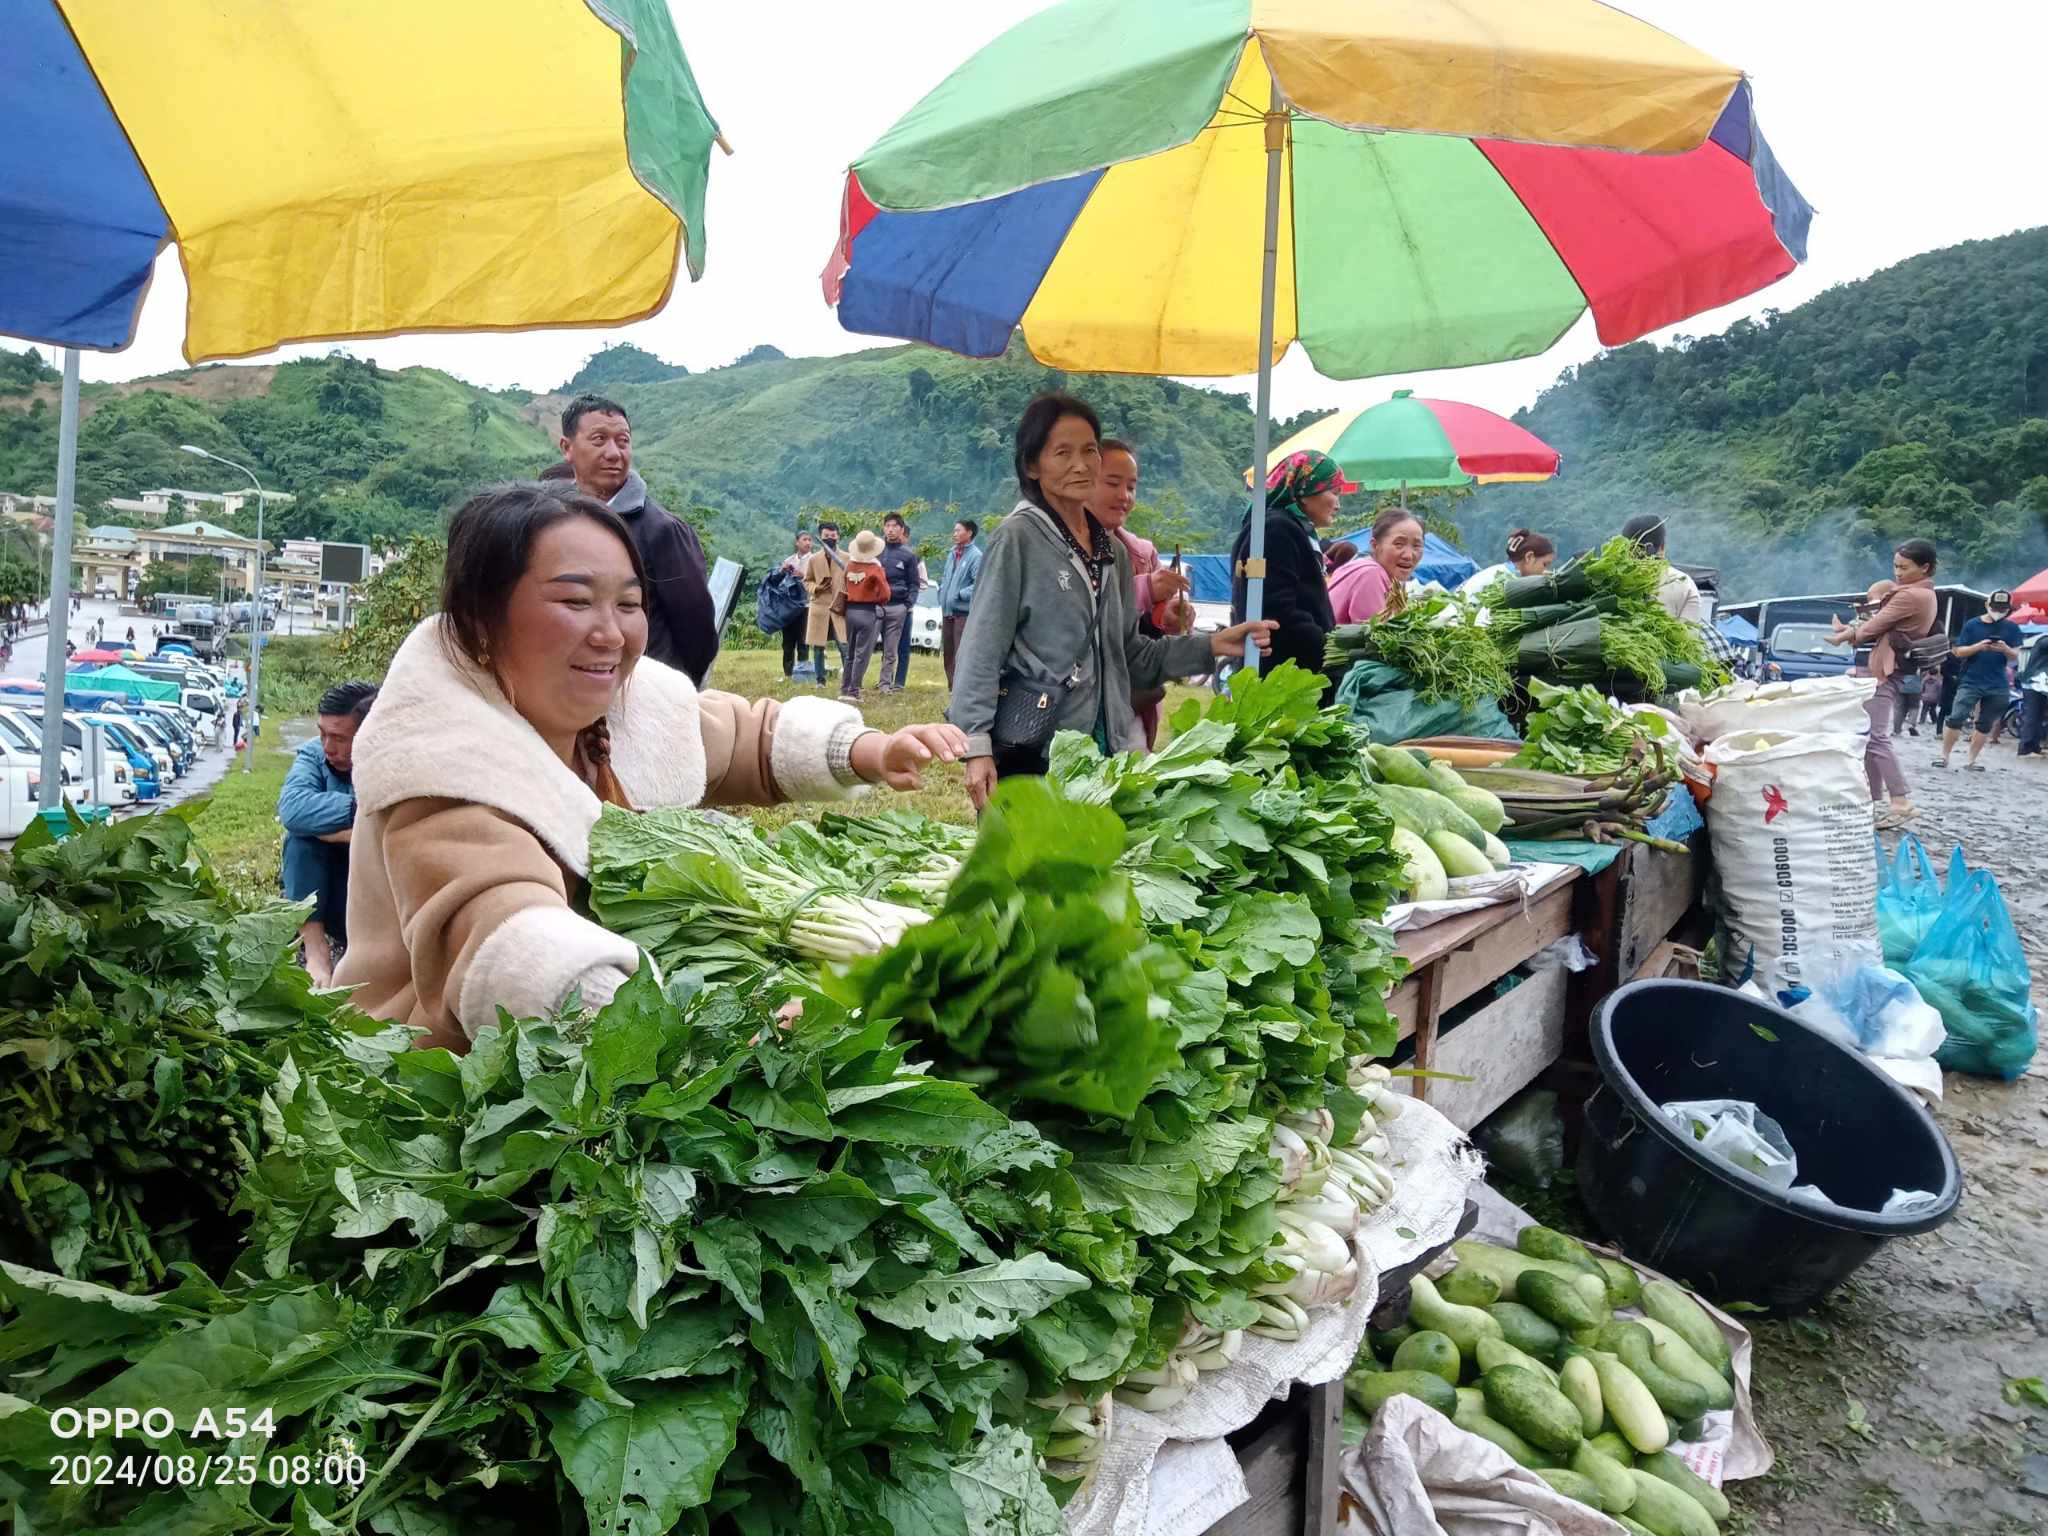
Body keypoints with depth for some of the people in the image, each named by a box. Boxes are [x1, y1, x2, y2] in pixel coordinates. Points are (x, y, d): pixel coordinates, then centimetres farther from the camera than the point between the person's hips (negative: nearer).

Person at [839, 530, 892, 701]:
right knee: (862, 654, -1)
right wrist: (880, 602, 9)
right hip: (869, 612, -5)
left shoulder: (849, 565, 2)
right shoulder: (875, 568, -12)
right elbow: (885, 594, -9)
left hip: (850, 610, 5)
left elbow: (846, 588, 7)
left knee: (850, 653, 16)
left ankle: (844, 689, 19)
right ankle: (853, 692, -4)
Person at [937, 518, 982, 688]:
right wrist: (942, 592, 9)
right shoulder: (952, 554, 14)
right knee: (947, 653, 13)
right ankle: (952, 687, 23)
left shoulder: (976, 556, -10)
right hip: (947, 611, 8)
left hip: (963, 612, -8)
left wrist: (959, 594, -16)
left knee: (961, 654, -8)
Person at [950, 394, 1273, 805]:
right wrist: (977, 746, -17)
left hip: (1104, 746, 6)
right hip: (1031, 751, -6)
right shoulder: (1017, 538, -5)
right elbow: (982, 651, -10)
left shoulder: (1112, 550, 14)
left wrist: (1210, 647, 8)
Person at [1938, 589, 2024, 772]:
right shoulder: (1972, 625, 1)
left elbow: (2015, 657, 2)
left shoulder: (2012, 628, 5)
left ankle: (1971, 762, 13)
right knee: (1956, 719, -14)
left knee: (1985, 725, 6)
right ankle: (1944, 756, -6)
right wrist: (1978, 646, -19)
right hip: (1971, 682, -2)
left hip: (1997, 686, 2)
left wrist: (2006, 650, -20)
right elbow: (1959, 652, -1)